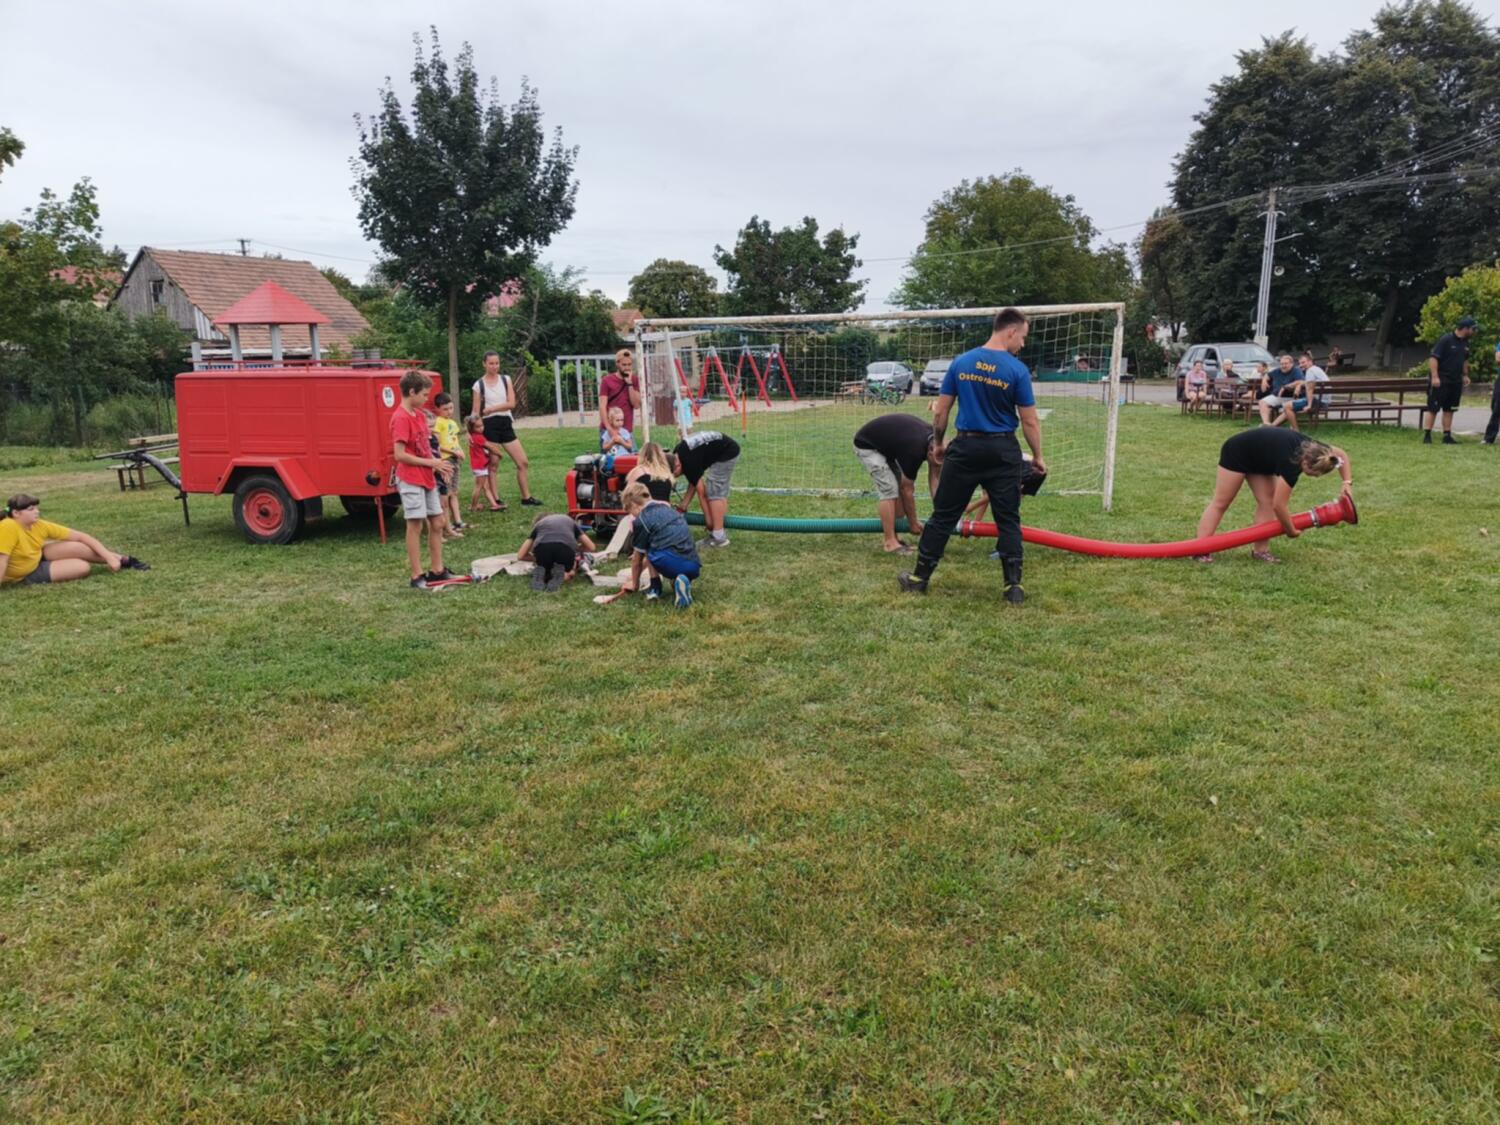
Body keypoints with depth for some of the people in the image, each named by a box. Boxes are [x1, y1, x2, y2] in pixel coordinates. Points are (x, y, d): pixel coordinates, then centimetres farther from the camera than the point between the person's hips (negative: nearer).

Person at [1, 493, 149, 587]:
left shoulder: (39, 525, -14)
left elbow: (81, 536, -15)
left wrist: (109, 556, -22)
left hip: (37, 558, 5)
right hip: (23, 576, -5)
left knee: (77, 547, -20)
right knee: (83, 567, -23)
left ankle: (123, 560, -5)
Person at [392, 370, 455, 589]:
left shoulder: (419, 415, 11)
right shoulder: (401, 418, -16)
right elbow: (400, 455, -20)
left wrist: (436, 463, 1)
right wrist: (431, 463, -15)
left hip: (427, 478, 9)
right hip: (411, 480, -9)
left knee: (437, 523, 11)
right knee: (415, 525, -3)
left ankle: (438, 570, 21)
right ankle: (417, 575, 5)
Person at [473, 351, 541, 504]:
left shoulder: (506, 380, 7)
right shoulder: (479, 385, 1)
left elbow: (511, 403, -3)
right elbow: (476, 412, 0)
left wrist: (491, 409, -8)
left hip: (506, 424, 3)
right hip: (489, 425, -3)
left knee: (523, 462, 1)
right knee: (493, 466, 1)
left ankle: (526, 497, 11)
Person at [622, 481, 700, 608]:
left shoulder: (642, 520, 4)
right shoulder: (667, 508, 25)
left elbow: (637, 559, 14)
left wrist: (635, 583, 33)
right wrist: (637, 572, 50)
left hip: (674, 564, -6)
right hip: (694, 568, 6)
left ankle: (655, 588, 14)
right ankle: (683, 581, 5)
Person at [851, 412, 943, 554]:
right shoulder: (915, 450, -34)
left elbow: (935, 479, -6)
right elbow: (907, 490, -21)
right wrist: (913, 522, -10)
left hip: (887, 445, 9)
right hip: (867, 445, -9)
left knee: (899, 487, 2)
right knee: (889, 488, -18)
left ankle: (891, 535, 10)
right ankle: (890, 542, -13)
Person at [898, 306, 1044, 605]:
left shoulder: (960, 362, 1)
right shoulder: (1017, 370, -8)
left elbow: (940, 412, 3)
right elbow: (1030, 421, -6)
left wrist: (939, 443, 18)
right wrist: (1037, 456, 6)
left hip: (965, 447, 2)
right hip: (1003, 451, -2)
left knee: (943, 515, 9)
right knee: (1008, 519, 7)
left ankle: (919, 578, 15)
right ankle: (1014, 586, 6)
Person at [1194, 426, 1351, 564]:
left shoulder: (1310, 448, -16)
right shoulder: (1292, 463, -36)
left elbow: (1341, 455, 7)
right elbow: (1279, 505, -32)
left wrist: (1347, 482, -6)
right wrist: (1291, 531, -18)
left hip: (1258, 458, 8)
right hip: (1237, 452, -8)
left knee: (1267, 501, 1)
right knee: (1221, 502, -8)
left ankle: (1260, 550, 3)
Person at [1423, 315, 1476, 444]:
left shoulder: (1465, 342, 10)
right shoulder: (1446, 340, -13)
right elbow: (1433, 358, -18)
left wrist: (1465, 375, 21)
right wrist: (1434, 376, -23)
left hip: (1456, 382, 8)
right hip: (1441, 381, -8)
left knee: (1449, 409, 11)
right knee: (1433, 408, -6)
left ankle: (1447, 436, 15)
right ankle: (1427, 435, -2)